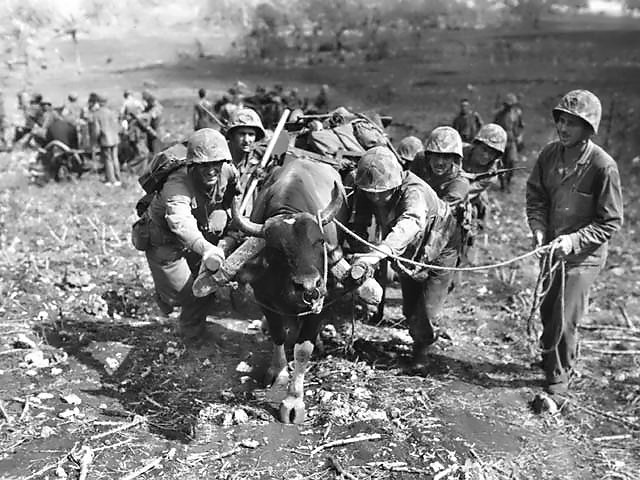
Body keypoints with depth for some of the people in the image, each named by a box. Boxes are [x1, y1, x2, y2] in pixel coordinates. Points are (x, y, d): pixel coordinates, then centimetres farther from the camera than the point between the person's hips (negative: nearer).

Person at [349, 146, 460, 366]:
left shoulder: (414, 192, -43)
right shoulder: (366, 192, -23)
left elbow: (410, 225, -62)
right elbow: (359, 224, -17)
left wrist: (378, 253, -77)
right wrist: (357, 251, -35)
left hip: (437, 251, -5)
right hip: (407, 254, 5)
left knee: (426, 311, -4)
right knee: (409, 308, 14)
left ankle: (422, 346, 28)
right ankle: (419, 342, 45)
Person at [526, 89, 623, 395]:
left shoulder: (603, 166, -19)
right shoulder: (550, 154, -5)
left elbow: (610, 222, -14)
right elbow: (535, 197, 4)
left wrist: (574, 240, -25)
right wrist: (539, 230, -12)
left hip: (584, 254, -5)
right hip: (552, 248, 5)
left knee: (564, 319, -1)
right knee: (548, 310, 20)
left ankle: (560, 374, 22)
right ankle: (550, 357, 46)